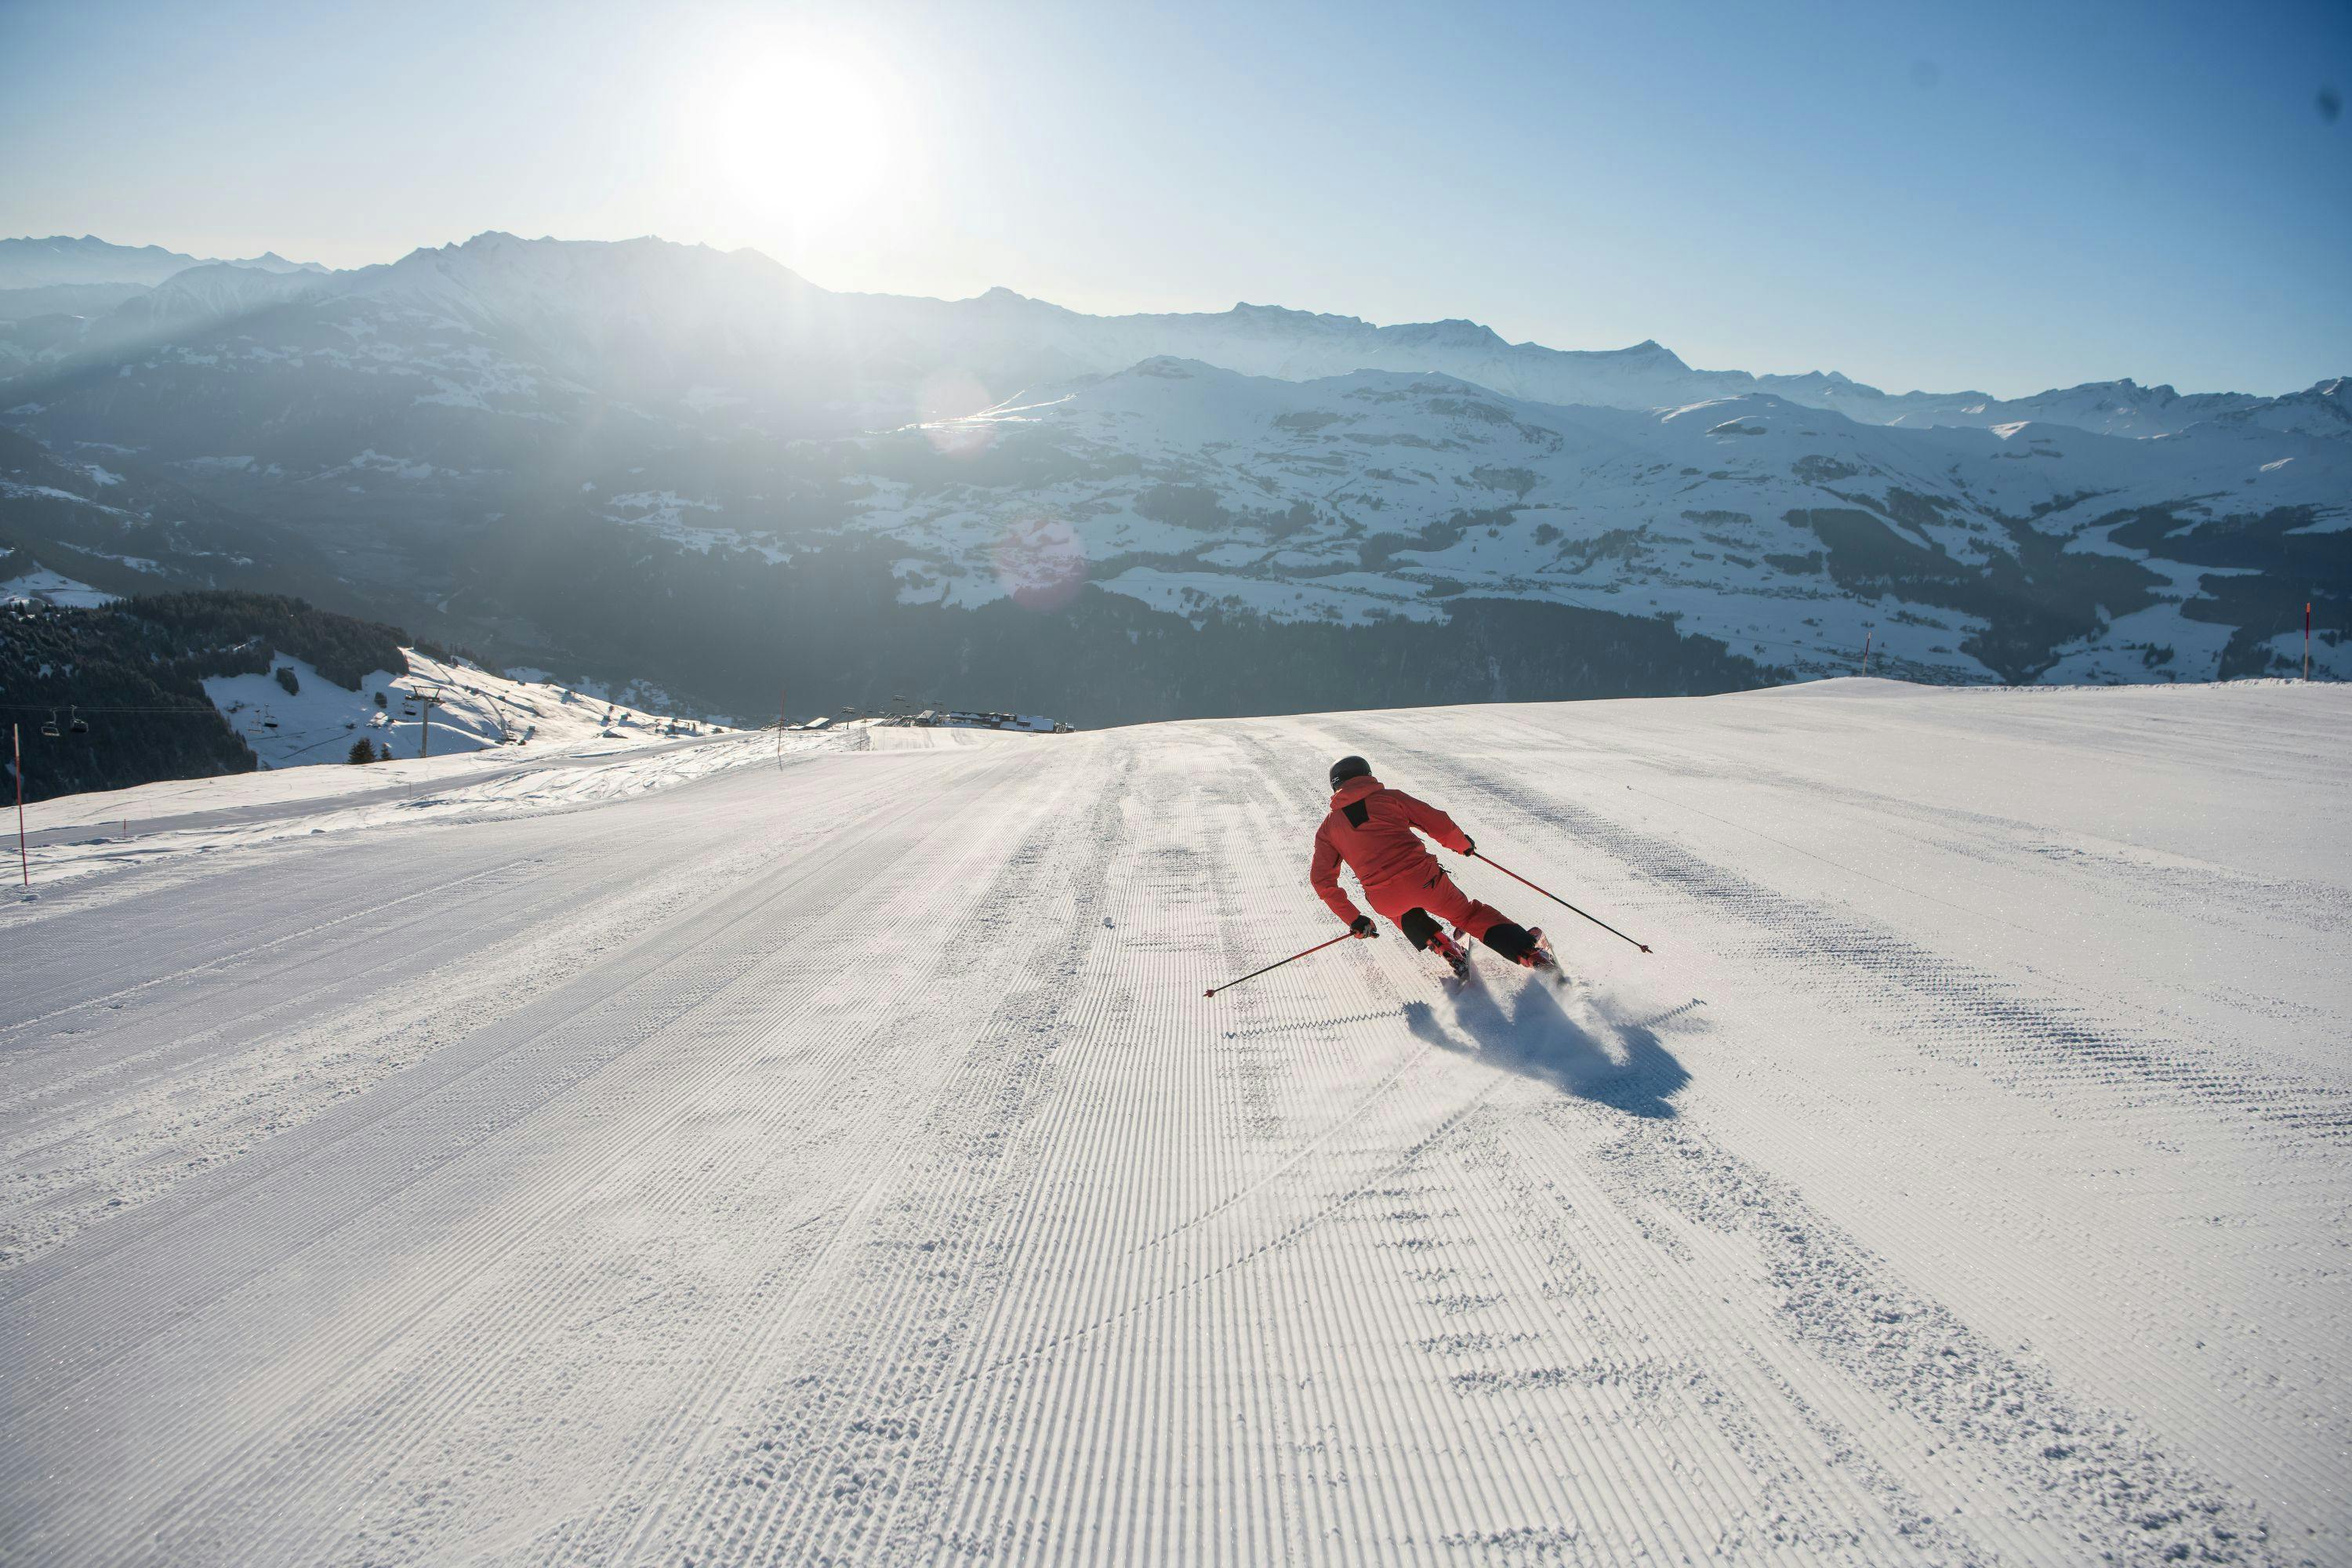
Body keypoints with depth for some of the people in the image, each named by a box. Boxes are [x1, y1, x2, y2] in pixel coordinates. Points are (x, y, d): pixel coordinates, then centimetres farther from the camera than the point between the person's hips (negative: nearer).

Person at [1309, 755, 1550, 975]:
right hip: (1424, 880, -1)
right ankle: (1529, 951, 13)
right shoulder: (1390, 797, 11)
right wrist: (1462, 843, 28)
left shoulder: (1327, 828, 15)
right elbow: (1438, 823, 8)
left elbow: (1322, 879, 10)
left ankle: (1439, 943, 19)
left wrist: (1353, 919, 16)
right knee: (1469, 914, 20)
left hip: (1385, 902, 1)